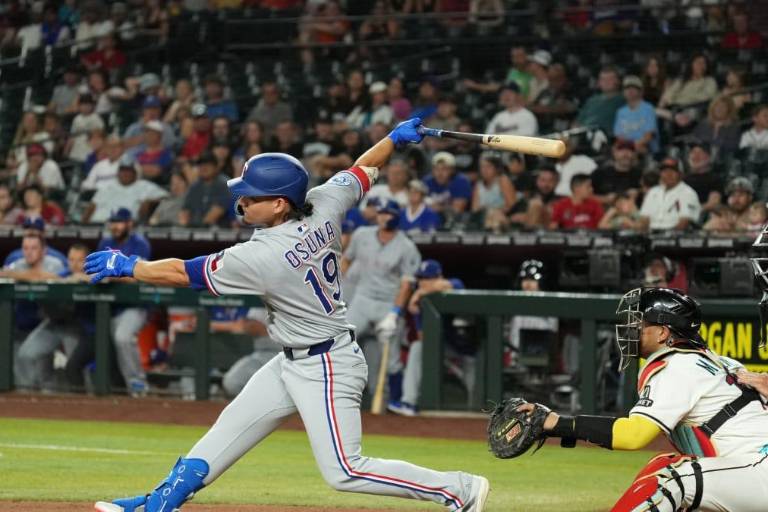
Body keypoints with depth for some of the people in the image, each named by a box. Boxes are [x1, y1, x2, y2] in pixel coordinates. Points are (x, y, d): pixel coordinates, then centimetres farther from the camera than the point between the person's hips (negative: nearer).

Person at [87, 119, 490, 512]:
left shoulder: (264, 257, -27)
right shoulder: (324, 205, -9)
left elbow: (182, 273, -18)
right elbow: (363, 170, 8)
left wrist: (126, 266, -6)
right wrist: (395, 138, 23)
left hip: (327, 369, -10)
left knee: (345, 471, -6)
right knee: (230, 428, 15)